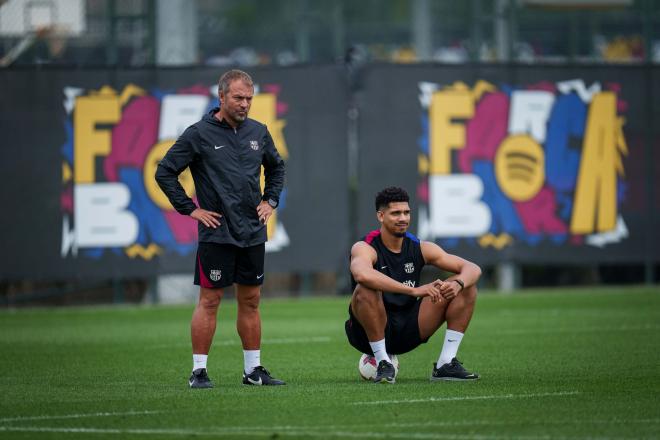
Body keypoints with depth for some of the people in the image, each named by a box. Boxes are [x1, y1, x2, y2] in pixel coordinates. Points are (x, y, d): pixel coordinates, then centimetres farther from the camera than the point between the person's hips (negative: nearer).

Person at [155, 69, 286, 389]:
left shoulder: (258, 132, 8)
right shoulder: (199, 134, -8)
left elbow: (276, 166, 27)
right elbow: (164, 172, -4)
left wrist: (270, 200, 14)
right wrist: (189, 209, -6)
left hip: (253, 232, 5)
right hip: (216, 232, -5)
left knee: (250, 301, 9)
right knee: (209, 300, -5)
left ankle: (253, 370, 16)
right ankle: (198, 371, -1)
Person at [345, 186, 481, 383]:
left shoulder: (420, 248, 2)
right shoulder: (365, 248, -14)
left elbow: (473, 269, 0)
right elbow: (362, 274, -40)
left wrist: (459, 284, -25)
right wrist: (413, 290, -43)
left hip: (409, 331, 5)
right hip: (370, 332, -5)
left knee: (466, 287, -4)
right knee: (366, 290, -37)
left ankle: (446, 364, -8)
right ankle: (383, 363, -22)